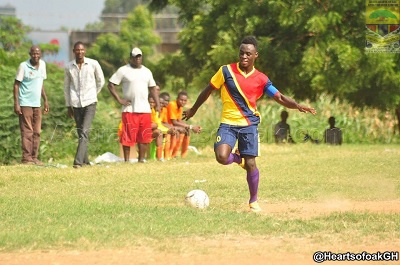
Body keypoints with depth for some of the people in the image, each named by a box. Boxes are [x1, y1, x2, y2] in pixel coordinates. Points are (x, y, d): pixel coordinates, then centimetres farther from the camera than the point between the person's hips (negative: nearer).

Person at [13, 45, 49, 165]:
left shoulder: (42, 64, 9)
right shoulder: (23, 66, -9)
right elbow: (16, 84, -8)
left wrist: (45, 100, 17)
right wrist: (16, 103, -13)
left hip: (37, 104, 6)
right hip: (25, 104, -6)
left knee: (37, 132, 5)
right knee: (27, 132, -8)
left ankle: (34, 157, 9)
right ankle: (26, 158, -7)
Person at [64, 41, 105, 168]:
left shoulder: (93, 64, -2)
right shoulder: (69, 67, 5)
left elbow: (101, 81, 13)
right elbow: (66, 86, 15)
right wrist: (68, 106, 14)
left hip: (90, 103, -3)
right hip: (76, 104, 3)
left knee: (84, 132, -14)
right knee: (81, 133, 8)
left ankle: (78, 161, -21)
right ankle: (85, 160, 19)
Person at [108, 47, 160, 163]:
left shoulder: (147, 71, 15)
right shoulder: (123, 70, 0)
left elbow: (152, 88, 20)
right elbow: (111, 85, -1)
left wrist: (158, 104, 10)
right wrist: (119, 100, -8)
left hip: (145, 109, 4)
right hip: (129, 109, -4)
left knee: (144, 136, 2)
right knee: (128, 136, -5)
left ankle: (141, 159, 10)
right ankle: (126, 160, 0)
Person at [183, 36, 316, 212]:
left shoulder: (261, 79, 0)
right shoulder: (226, 71, -3)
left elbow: (280, 98, -1)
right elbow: (208, 90, 8)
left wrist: (297, 106, -20)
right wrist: (193, 110, 17)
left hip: (249, 125, 1)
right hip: (228, 123, -1)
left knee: (250, 163, -4)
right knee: (222, 157, -23)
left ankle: (254, 201, 17)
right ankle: (238, 158, 14)